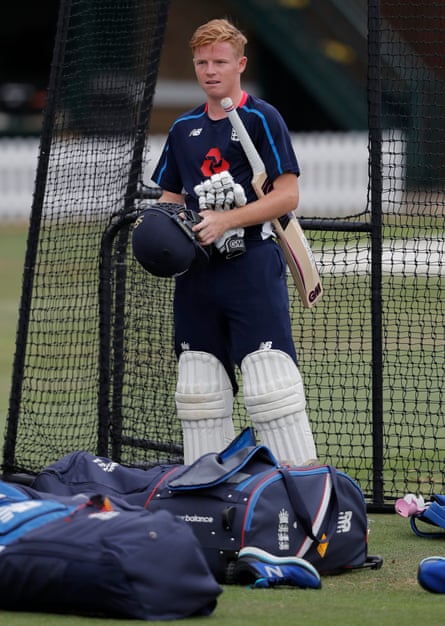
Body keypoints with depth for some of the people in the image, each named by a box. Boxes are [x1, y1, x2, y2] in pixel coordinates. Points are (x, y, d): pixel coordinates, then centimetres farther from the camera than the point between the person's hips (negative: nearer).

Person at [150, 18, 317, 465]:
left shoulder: (261, 118, -2)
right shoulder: (184, 128, 16)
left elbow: (287, 195, -8)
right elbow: (171, 196, 23)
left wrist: (225, 221, -17)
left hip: (253, 266, -6)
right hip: (196, 272, 6)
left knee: (270, 382, -14)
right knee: (197, 388, 6)